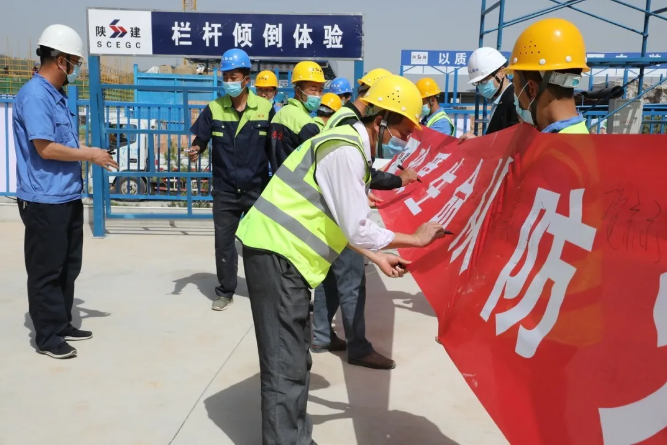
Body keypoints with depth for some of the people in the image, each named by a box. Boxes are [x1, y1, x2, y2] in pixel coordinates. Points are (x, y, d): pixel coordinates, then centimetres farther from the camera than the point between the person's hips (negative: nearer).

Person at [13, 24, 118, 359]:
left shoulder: (58, 96, 14)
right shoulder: (34, 95, -16)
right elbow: (46, 148, -22)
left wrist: (92, 154, 8)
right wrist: (89, 155, -13)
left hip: (68, 197, 10)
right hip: (44, 200, -10)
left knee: (68, 267, 16)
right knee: (46, 269, 1)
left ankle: (62, 325, 28)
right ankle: (47, 337, 12)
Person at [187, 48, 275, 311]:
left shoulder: (265, 108, -3)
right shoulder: (214, 109, -1)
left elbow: (274, 148, 1)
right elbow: (199, 140, -1)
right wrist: (195, 150, -24)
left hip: (257, 188, -1)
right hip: (225, 190, 1)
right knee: (224, 241, 7)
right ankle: (225, 292, 22)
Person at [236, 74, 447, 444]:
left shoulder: (349, 144, 14)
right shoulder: (346, 151, -17)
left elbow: (341, 222, 19)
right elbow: (358, 230, -20)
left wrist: (378, 258, 18)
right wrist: (416, 238, -8)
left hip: (283, 251, 10)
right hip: (275, 252, -10)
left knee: (295, 356, 17)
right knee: (286, 362, -5)